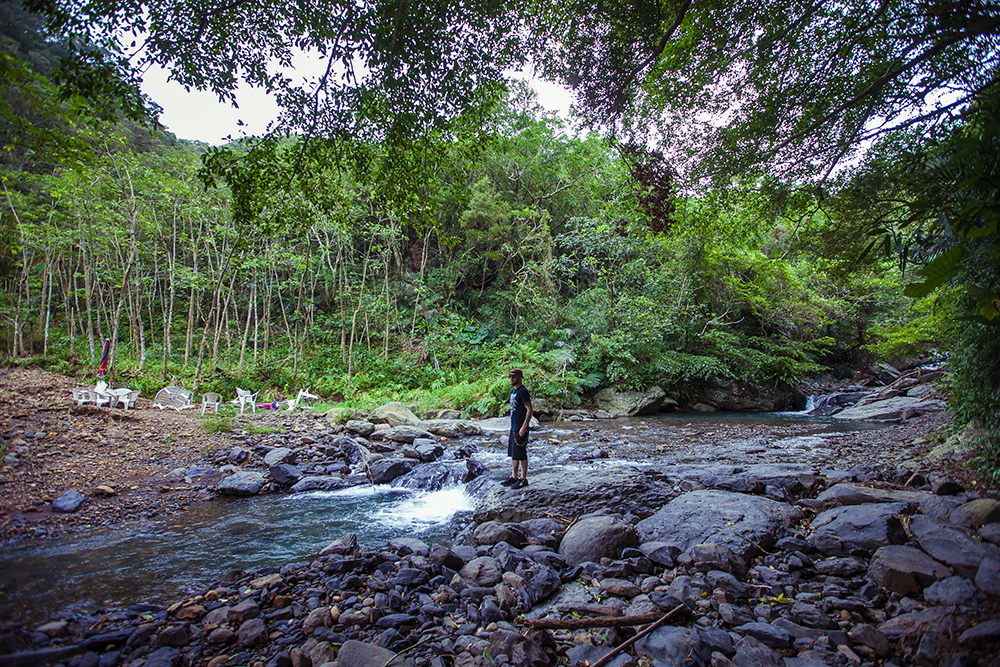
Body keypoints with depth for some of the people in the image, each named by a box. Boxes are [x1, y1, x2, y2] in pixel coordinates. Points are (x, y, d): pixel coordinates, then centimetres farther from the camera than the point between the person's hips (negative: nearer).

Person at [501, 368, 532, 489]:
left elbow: (530, 410, -18)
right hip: (513, 428, 9)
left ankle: (523, 479, 7)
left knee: (521, 455, -2)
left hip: (520, 429, -9)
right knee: (513, 454, 14)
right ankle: (513, 477, 22)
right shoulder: (513, 390, 14)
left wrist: (524, 427, -22)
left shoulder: (523, 391, -14)